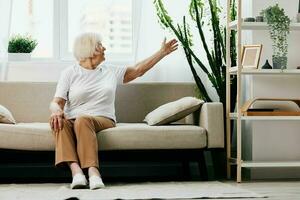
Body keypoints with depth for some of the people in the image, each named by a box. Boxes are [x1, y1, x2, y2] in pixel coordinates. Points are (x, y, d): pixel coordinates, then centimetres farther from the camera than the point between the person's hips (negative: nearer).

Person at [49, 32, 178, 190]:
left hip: (102, 120, 0)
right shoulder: (70, 73, 10)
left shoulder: (111, 72, 20)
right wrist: (56, 110, -24)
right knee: (59, 122, -37)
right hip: (73, 121, 0)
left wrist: (163, 52, 26)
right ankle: (75, 170, -53)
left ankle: (92, 171, -54)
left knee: (83, 120, -37)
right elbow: (56, 102, 1)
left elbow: (138, 70, 25)